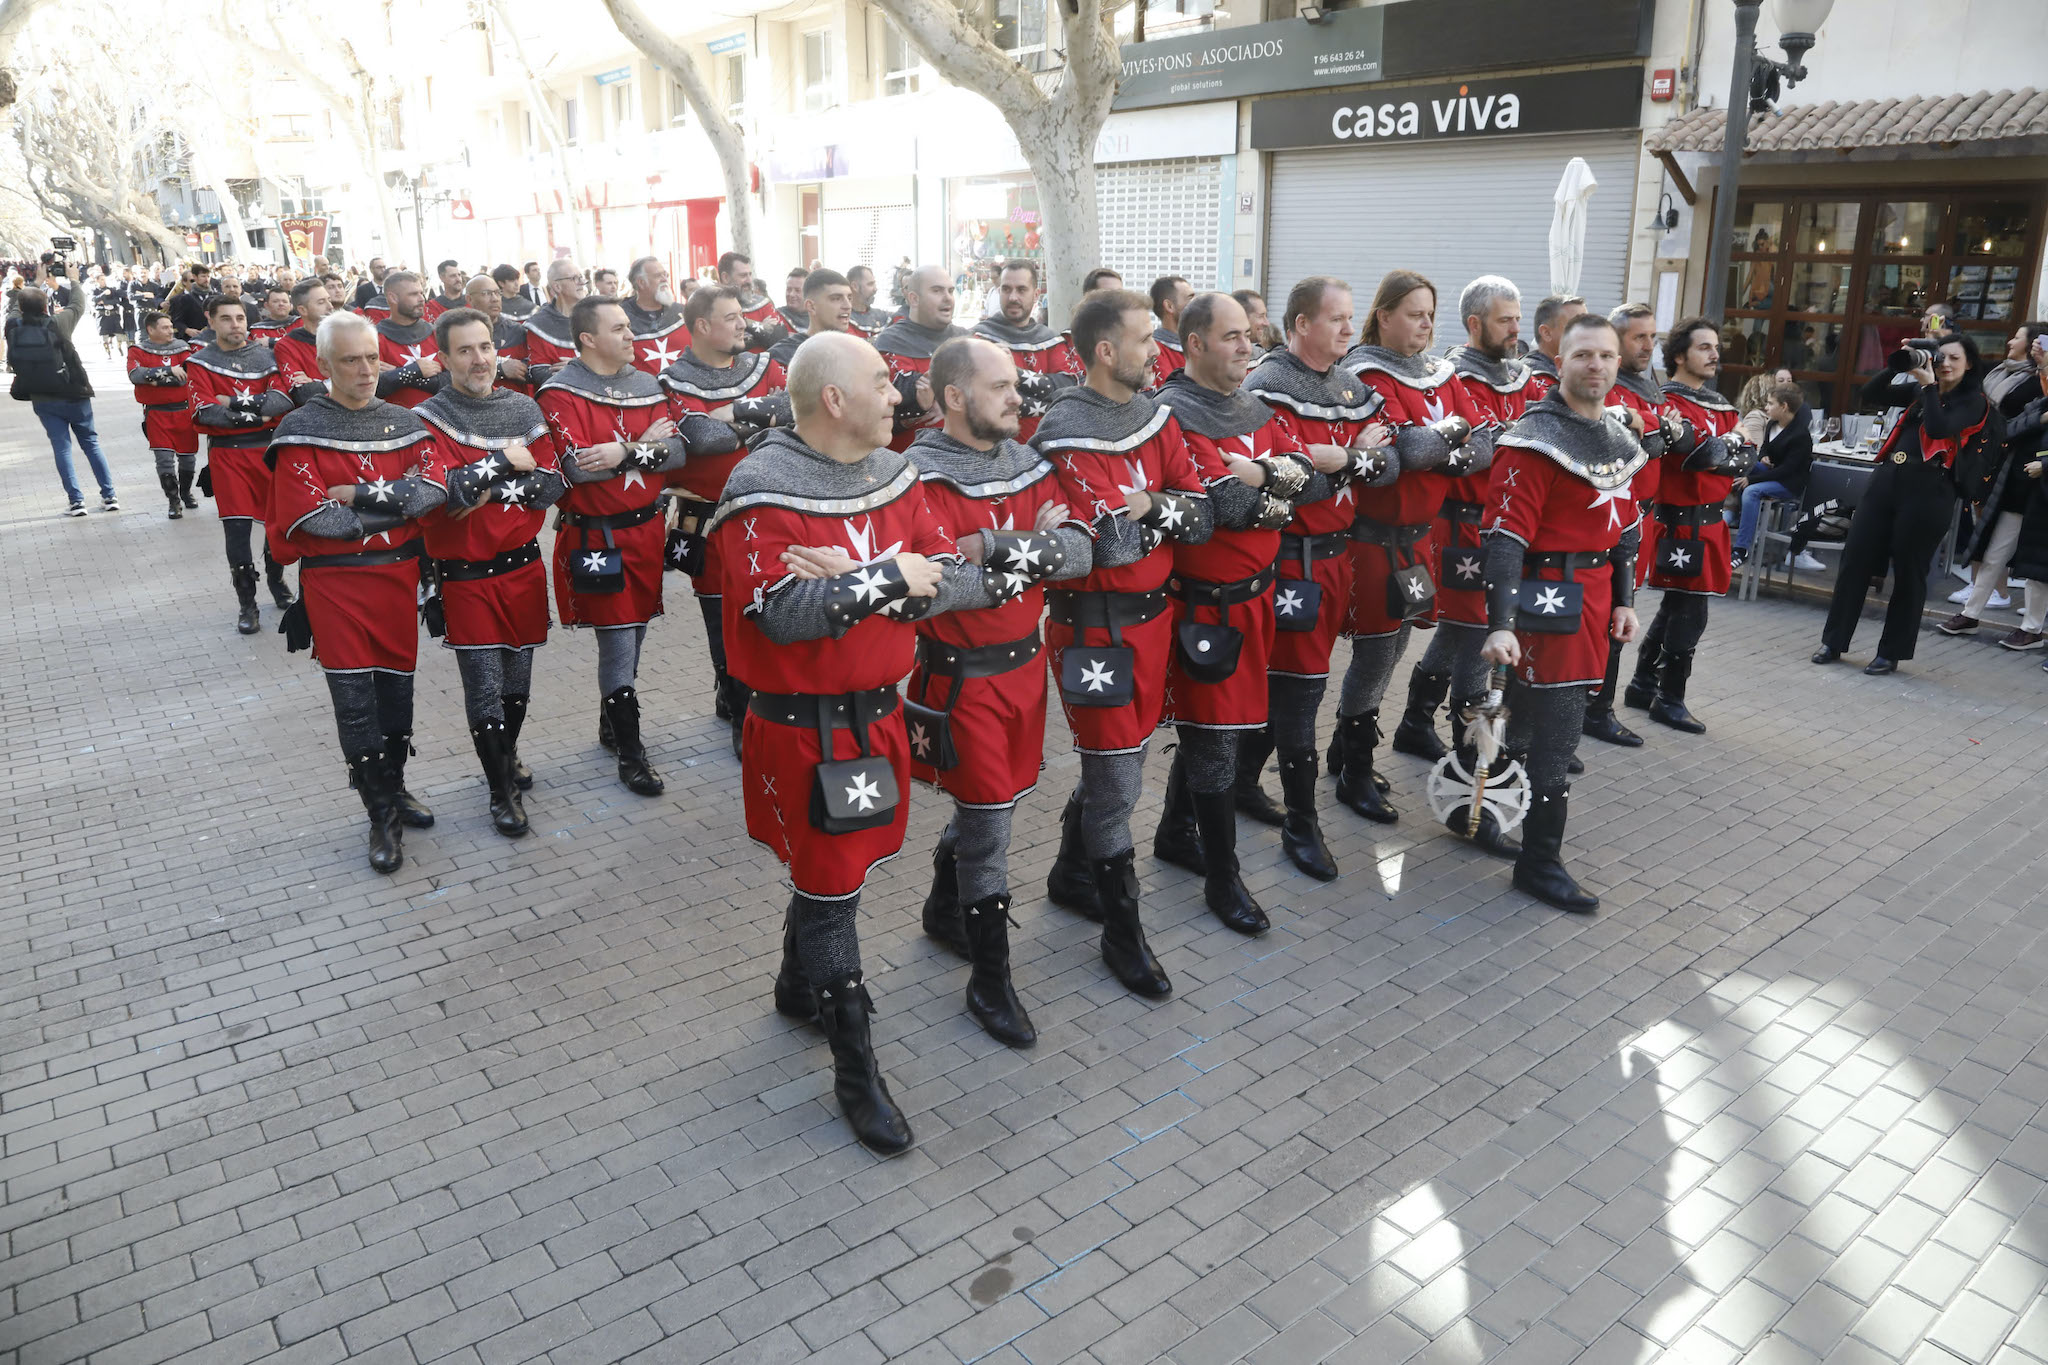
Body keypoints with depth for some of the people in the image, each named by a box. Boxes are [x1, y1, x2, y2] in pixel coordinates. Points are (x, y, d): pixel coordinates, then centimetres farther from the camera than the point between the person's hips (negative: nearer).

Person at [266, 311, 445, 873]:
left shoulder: (404, 423, 7)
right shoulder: (301, 432, -5)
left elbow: (431, 491, -10)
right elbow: (312, 517, -16)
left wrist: (355, 496, -16)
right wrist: (393, 502, -11)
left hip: (399, 575, 4)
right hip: (336, 582, -4)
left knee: (397, 683, 13)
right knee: (354, 696, -2)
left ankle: (395, 787, 32)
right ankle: (383, 818, 8)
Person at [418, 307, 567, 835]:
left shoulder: (524, 408, 6)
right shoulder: (429, 419, -7)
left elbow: (553, 483, -1)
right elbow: (442, 493, -21)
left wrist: (492, 491, -13)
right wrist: (505, 461, -15)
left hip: (523, 566, 4)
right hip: (465, 576, -4)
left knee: (517, 680, 14)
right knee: (485, 688, -2)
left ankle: (506, 755, 40)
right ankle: (503, 790, 14)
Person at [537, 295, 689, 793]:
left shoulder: (647, 386, 9)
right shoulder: (560, 392, -10)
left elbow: (676, 453, 0)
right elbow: (576, 467, -22)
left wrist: (623, 452, -18)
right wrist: (644, 444, -13)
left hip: (645, 529, 6)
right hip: (595, 538, -6)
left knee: (633, 632, 15)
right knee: (618, 642, -4)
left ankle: (610, 723, 35)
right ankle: (630, 752, 7)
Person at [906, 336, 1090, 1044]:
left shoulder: (1029, 465, 6)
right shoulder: (920, 477, -14)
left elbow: (1079, 552, -5)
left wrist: (984, 551, -19)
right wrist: (1026, 546, -20)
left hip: (1024, 662, 7)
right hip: (960, 676, -6)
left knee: (989, 799, 20)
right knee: (988, 817, -1)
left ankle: (944, 909, 45)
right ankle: (990, 981, 14)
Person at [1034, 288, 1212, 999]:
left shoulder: (1155, 416, 6)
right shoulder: (1067, 436, -18)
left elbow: (1200, 516, 0)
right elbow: (1111, 543, -27)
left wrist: (1150, 505, -18)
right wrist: (1170, 509, -11)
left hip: (1152, 614, 8)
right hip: (1095, 627, -8)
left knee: (1119, 754, 19)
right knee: (1116, 776, 0)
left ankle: (1072, 875, 41)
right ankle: (1121, 931, 16)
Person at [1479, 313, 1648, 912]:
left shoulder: (1618, 438, 12)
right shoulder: (1536, 440, -15)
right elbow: (1506, 536, -21)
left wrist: (1624, 600, 18)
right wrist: (1499, 625, -28)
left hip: (1594, 600, 8)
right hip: (1549, 599, -8)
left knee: (1529, 713, 18)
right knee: (1556, 732, -5)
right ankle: (1540, 863, 6)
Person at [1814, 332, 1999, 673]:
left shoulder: (1973, 402, 0)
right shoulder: (1919, 391, 16)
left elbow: (1939, 428, -17)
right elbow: (1868, 395, 12)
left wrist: (1929, 384, -11)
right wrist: (1898, 366, -1)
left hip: (1928, 491, -5)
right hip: (1886, 478, 5)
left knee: (1908, 573, 2)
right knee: (1855, 560, 4)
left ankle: (1891, 652, 12)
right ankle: (1833, 641, 13)